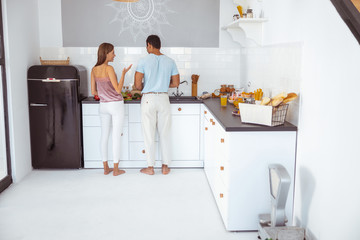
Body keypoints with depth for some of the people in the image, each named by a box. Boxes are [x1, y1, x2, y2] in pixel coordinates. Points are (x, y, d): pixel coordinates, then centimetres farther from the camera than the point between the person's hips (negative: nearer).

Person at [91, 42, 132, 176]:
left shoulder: (94, 70, 2)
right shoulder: (109, 69, -17)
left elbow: (93, 92, 6)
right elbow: (118, 90, -18)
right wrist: (124, 73, -11)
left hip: (103, 105, 6)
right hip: (116, 105, -6)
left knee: (104, 136, 11)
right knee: (116, 136, 1)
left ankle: (106, 168, 16)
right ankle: (116, 170, 6)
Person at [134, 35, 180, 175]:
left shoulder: (144, 61, -8)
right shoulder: (170, 62, 3)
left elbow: (137, 85, -9)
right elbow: (175, 83, 5)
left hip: (148, 99, -3)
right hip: (164, 98, 3)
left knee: (149, 135, 5)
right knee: (164, 134, 10)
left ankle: (150, 167, 12)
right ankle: (165, 166, 16)